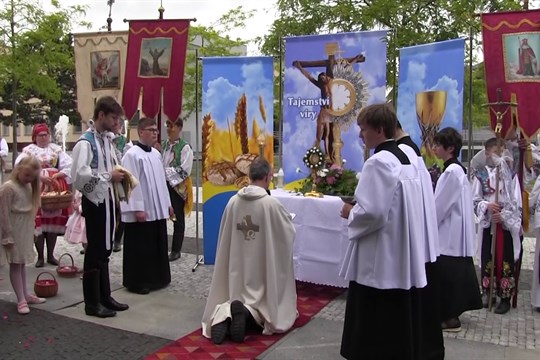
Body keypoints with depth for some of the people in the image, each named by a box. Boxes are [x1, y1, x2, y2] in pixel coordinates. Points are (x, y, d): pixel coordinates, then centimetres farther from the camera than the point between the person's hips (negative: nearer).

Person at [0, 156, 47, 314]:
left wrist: (30, 232, 10)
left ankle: (25, 294, 25)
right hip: (13, 233, -7)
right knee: (15, 265, 0)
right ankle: (21, 300, 4)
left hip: (25, 233, 7)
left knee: (22, 263, 16)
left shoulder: (29, 187, 8)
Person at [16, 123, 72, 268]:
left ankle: (50, 255, 15)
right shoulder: (29, 150, 4)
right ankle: (40, 256, 7)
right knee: (38, 222, -4)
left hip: (55, 188, 2)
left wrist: (56, 175, -12)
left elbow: (69, 165, 2)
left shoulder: (56, 149, 10)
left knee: (53, 221, 4)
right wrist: (40, 177, -19)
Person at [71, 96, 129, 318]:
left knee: (105, 250, 16)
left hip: (108, 199, 8)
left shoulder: (107, 139, 10)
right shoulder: (86, 142, -15)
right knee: (94, 251, 1)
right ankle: (92, 303, 14)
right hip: (94, 201, -8)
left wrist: (118, 174, 1)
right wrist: (109, 176, -19)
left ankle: (105, 297, 28)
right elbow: (80, 174, -26)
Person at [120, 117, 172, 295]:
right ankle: (137, 282, 13)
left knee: (157, 246, 14)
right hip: (142, 211, -8)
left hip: (157, 209, 8)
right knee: (140, 248, 1)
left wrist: (167, 203, 16)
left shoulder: (156, 153, 12)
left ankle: (156, 278, 26)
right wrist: (138, 208, -20)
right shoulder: (132, 154, -13)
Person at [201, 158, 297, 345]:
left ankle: (224, 314, -13)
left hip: (237, 267, 4)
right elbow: (289, 231, -1)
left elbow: (225, 237, 7)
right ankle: (249, 314, -18)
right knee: (266, 305, 14)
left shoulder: (233, 201, -4)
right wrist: (286, 218, 20)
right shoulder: (271, 203, -16)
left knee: (238, 297, 20)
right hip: (262, 268, -4)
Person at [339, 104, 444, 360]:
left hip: (379, 259, -9)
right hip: (403, 257, 9)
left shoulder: (378, 162, -18)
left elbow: (371, 212, -25)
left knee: (376, 332, 4)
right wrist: (357, 208, 14)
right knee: (401, 317, 18)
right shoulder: (406, 160, 10)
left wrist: (350, 213, -6)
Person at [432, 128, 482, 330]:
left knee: (448, 275, -1)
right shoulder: (457, 169, 11)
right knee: (454, 274, 15)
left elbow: (440, 206, -18)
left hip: (450, 234, -9)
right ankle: (452, 313, 25)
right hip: (454, 233, 9)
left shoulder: (451, 171, -19)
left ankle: (450, 318, 8)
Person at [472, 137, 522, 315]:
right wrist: (487, 205, -14)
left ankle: (505, 297, 9)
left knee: (506, 260, 1)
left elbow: (516, 202, -4)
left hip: (507, 223, -2)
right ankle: (488, 293, 22)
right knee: (488, 259, 9)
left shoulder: (510, 174, -2)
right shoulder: (481, 174, 2)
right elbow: (475, 199, 4)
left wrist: (503, 215, -15)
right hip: (488, 223, 2)